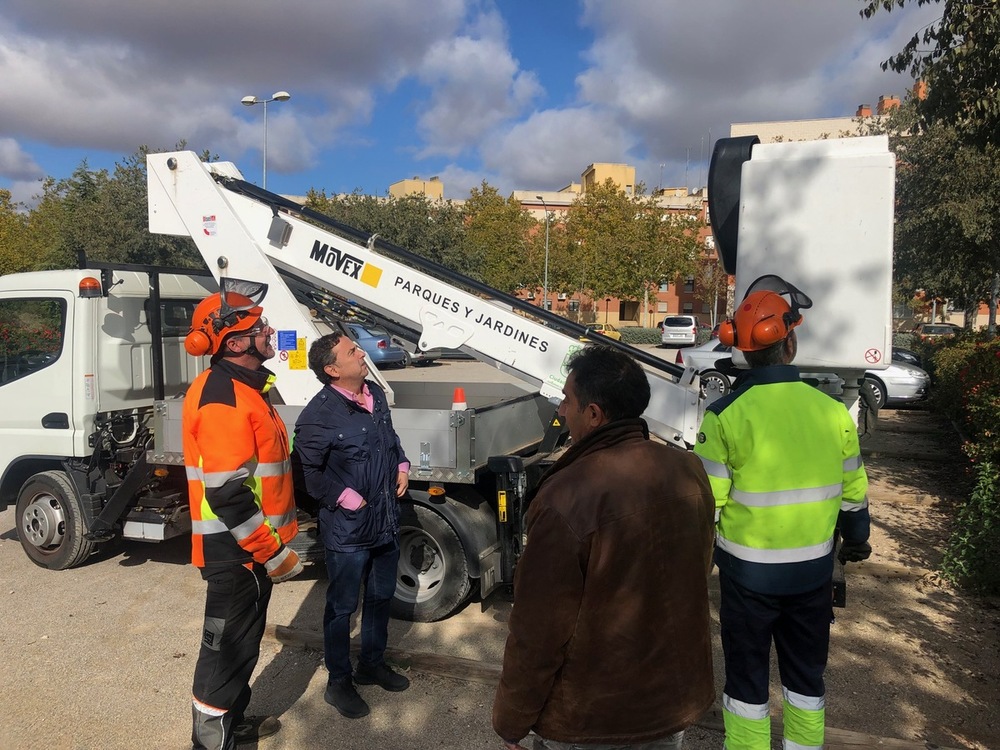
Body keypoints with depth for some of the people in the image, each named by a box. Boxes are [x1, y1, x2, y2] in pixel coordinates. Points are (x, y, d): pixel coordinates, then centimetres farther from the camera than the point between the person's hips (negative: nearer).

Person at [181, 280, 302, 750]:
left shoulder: (244, 387, 9)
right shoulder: (223, 398, -24)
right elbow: (227, 495, -27)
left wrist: (273, 542, 22)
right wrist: (273, 552, -21)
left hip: (251, 547, 10)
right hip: (236, 550, -10)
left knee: (243, 639, 23)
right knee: (228, 646, 4)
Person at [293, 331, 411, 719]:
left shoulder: (375, 392, 2)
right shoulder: (319, 415, -22)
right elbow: (310, 473, -20)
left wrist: (402, 466, 5)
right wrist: (348, 499, -18)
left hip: (386, 520, 8)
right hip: (347, 528, -7)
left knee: (381, 596, 22)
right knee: (342, 606, 10)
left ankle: (372, 664, 44)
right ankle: (339, 683, 30)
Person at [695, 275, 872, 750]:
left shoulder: (726, 414, -18)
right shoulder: (832, 412, -7)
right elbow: (853, 493, 4)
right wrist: (857, 541, 23)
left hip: (748, 571, -3)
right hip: (813, 569, 3)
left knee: (747, 675, 15)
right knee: (806, 673, 22)